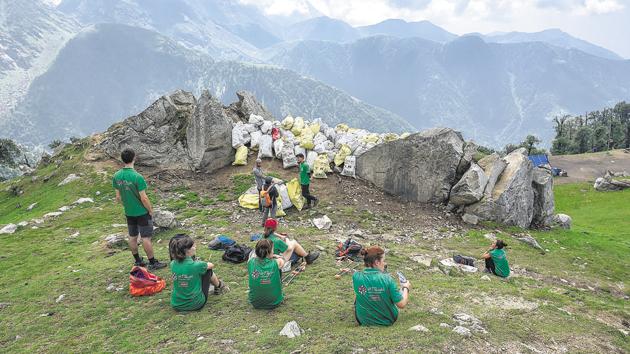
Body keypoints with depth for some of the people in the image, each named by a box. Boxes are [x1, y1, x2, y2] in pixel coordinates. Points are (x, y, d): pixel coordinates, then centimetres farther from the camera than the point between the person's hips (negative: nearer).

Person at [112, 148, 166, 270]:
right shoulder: (137, 177, -24)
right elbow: (144, 198, -20)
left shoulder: (116, 176, -5)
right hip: (142, 212, -6)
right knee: (146, 237, 3)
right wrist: (151, 210, -6)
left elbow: (118, 197, 4)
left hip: (128, 213, 6)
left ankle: (137, 261, 31)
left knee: (132, 237, 17)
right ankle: (152, 263, 12)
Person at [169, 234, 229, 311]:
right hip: (195, 304, -5)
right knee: (208, 270, 9)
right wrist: (202, 265, 18)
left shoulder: (173, 264, -8)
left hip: (176, 305, 5)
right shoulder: (195, 265, -22)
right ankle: (219, 286, 38)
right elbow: (211, 265, 2)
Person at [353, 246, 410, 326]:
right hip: (388, 321, -1)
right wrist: (406, 288, -1)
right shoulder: (387, 279, -26)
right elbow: (401, 304, -18)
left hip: (364, 321, 1)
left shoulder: (356, 277, -19)